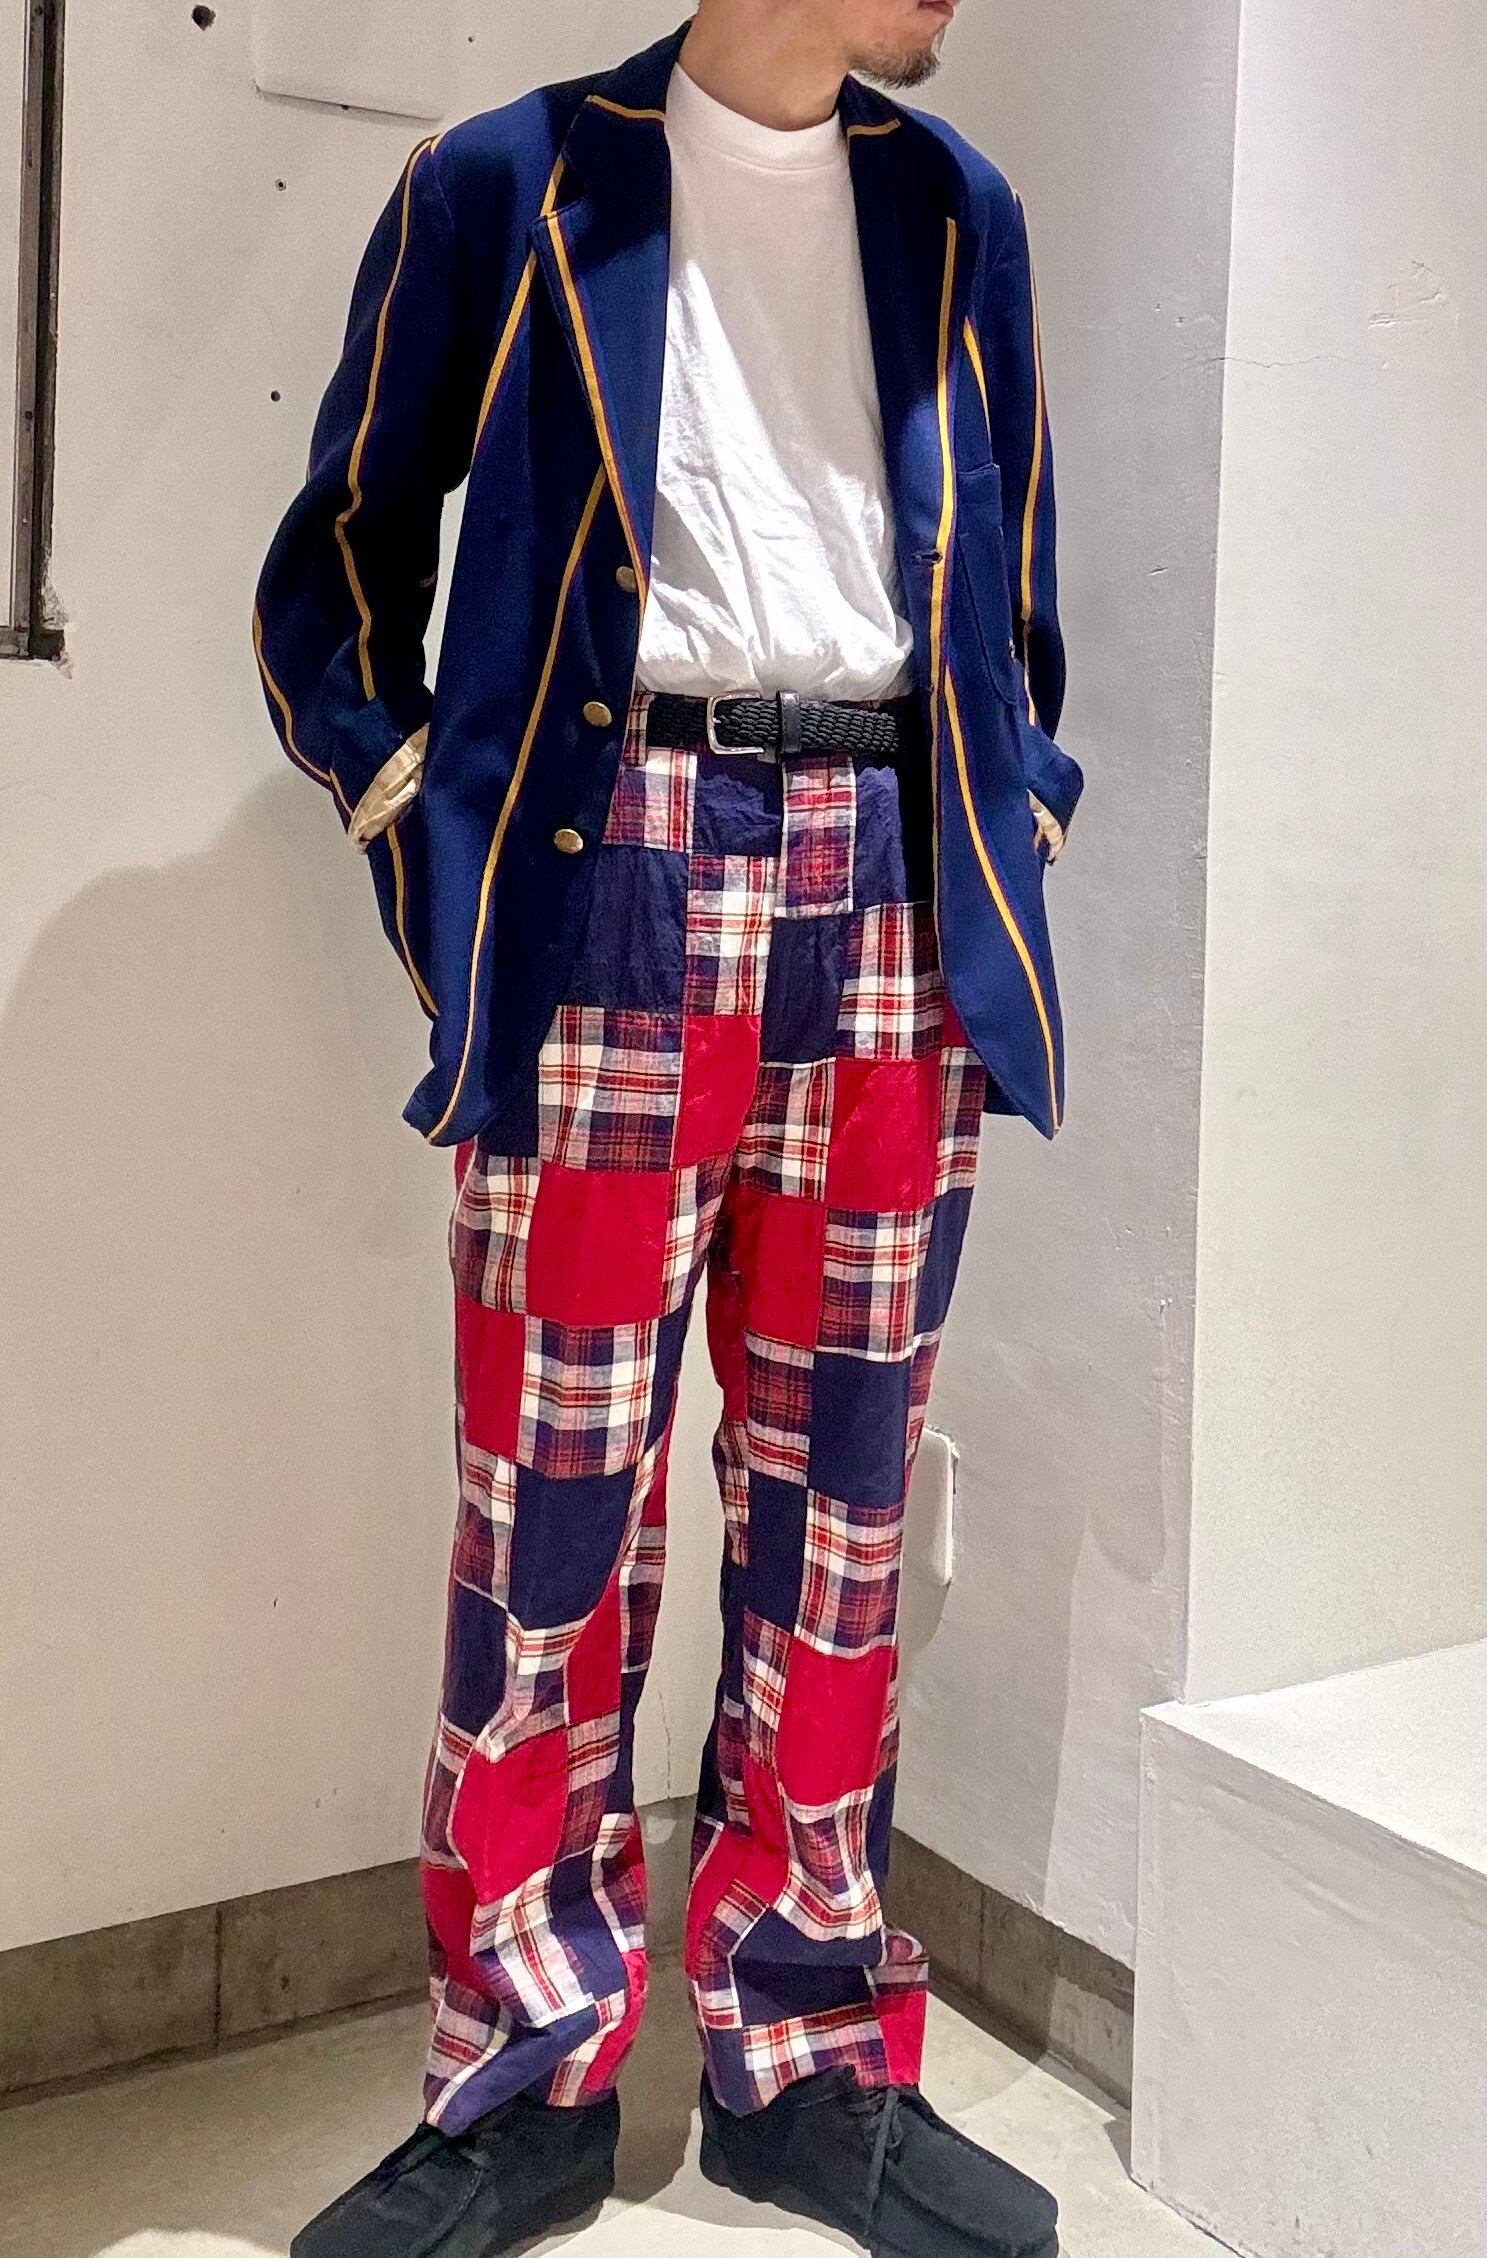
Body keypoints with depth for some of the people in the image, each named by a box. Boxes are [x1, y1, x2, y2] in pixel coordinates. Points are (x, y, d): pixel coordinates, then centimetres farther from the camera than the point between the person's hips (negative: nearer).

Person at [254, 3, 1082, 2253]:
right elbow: (338, 560, 9)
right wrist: (431, 840, -3)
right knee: (554, 1498, -2)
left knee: (838, 1493, 7)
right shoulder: (513, 186, 6)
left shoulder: (955, 209, 17)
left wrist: (1009, 862, 10)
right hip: (617, 885, -3)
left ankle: (811, 2063, 22)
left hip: (892, 900, 4)